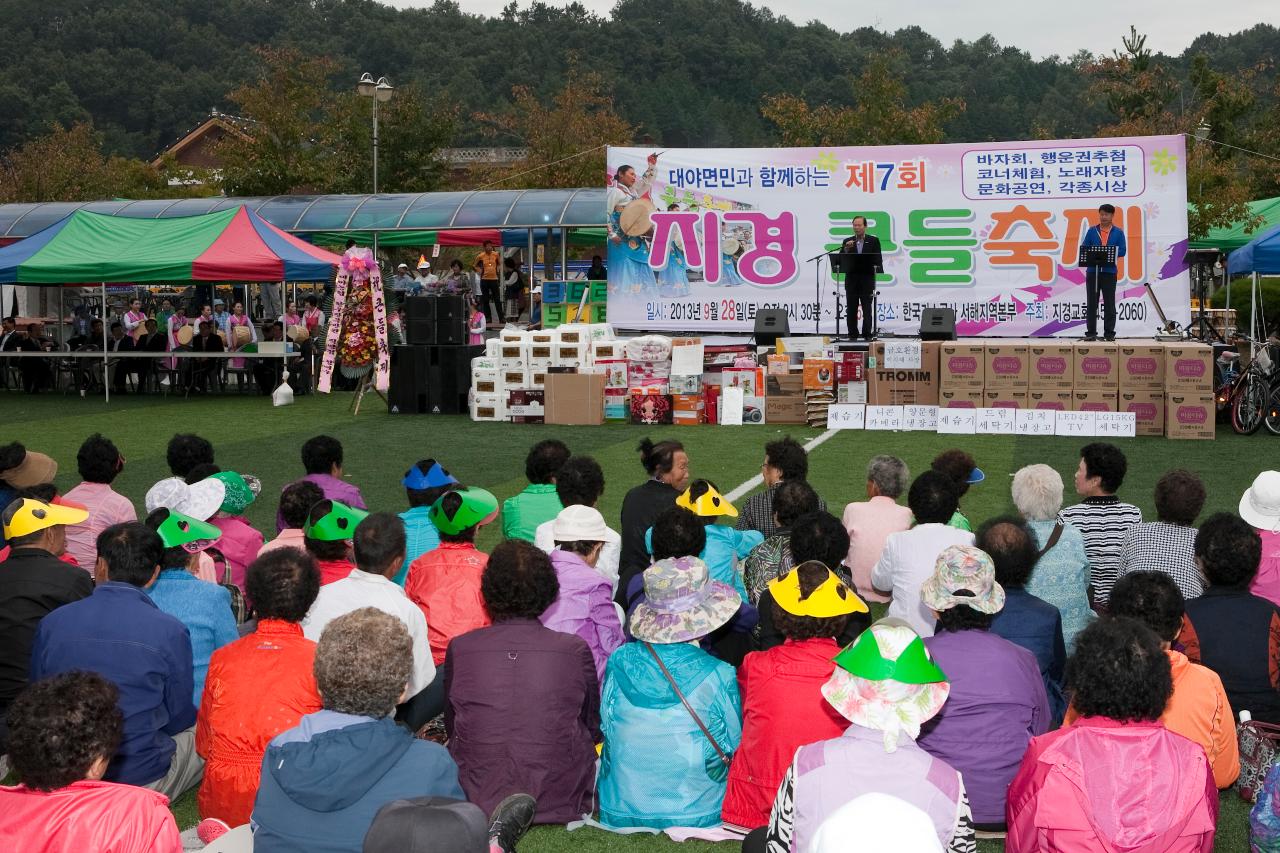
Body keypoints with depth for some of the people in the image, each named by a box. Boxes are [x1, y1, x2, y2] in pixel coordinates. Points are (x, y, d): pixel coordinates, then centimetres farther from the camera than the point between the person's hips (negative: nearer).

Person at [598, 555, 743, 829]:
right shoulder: (720, 677, -13)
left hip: (619, 813, 3)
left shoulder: (618, 663, -5)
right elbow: (731, 749, -1)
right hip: (696, 816, -3)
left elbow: (607, 732, 8)